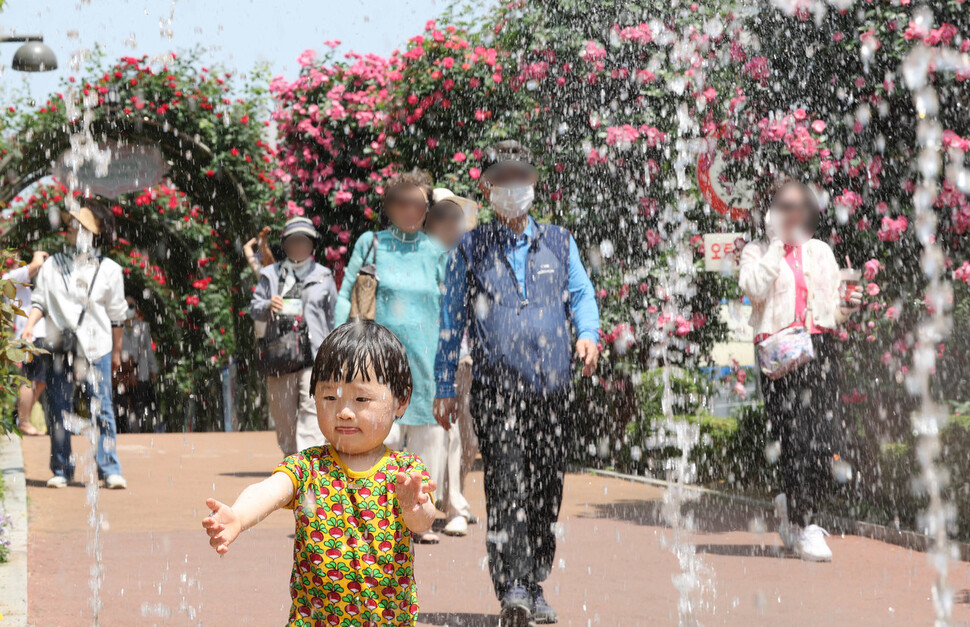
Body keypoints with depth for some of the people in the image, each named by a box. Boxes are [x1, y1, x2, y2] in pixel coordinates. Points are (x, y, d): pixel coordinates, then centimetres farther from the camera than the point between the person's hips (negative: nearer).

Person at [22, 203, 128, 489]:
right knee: (59, 410, 4)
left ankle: (110, 470, -6)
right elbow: (40, 300, 7)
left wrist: (117, 351, 13)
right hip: (61, 347, 2)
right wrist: (30, 325, -12)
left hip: (96, 348, -2)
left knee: (101, 407, -8)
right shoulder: (52, 266, 6)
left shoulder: (109, 270, 2)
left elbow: (116, 316, 9)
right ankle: (61, 470, 14)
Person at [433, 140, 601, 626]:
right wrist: (445, 388, 6)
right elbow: (451, 321, 11)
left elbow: (582, 294, 12)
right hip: (497, 389, -3)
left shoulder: (559, 242, 16)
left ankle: (534, 586, 19)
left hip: (553, 388, 3)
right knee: (506, 487, -14)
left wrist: (588, 333, -11)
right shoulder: (469, 250, 10)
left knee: (546, 491, 6)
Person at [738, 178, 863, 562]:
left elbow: (832, 307, 20)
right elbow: (755, 289, -12)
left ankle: (793, 506, 19)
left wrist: (847, 306, -3)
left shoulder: (820, 251, 20)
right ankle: (803, 526, -2)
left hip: (820, 347, 3)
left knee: (824, 440, -6)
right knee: (796, 438, -10)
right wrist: (777, 244, -7)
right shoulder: (756, 253, 9)